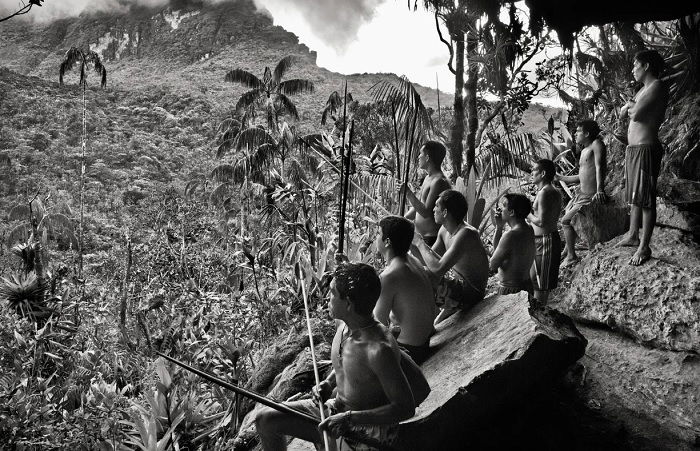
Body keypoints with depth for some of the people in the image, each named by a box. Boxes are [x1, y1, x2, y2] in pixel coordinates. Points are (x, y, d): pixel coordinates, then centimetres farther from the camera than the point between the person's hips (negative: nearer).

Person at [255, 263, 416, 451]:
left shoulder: (380, 349, -31)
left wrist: (350, 418, -29)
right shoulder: (343, 324, -5)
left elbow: (406, 408, -27)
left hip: (366, 430, -8)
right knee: (265, 419, 4)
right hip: (336, 411, 8)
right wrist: (329, 382, -2)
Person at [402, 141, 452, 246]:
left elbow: (425, 212, -23)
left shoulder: (439, 182, -18)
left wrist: (408, 193, -23)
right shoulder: (428, 178, 14)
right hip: (420, 237, 9)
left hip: (431, 239, -9)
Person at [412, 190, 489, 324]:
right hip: (455, 279, 10)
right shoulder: (445, 230, 2)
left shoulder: (466, 234, -27)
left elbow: (438, 268, -35)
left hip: (470, 293, -10)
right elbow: (429, 260, 11)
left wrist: (419, 243, -23)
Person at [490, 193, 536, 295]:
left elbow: (492, 266, -15)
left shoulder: (510, 236, -23)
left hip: (510, 291, -9)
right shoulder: (529, 230, 6)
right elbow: (497, 248, 16)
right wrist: (499, 227, 5)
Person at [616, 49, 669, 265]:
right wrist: (631, 105, -3)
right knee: (634, 197, 18)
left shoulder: (657, 87, -13)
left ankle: (644, 248, 0)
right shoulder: (644, 90, 18)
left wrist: (632, 107, -1)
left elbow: (636, 114, -22)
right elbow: (623, 112, 18)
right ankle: (633, 235, 31)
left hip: (646, 149, -10)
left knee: (646, 200, -5)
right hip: (633, 149, 10)